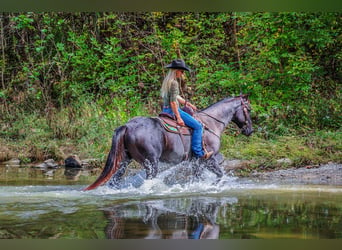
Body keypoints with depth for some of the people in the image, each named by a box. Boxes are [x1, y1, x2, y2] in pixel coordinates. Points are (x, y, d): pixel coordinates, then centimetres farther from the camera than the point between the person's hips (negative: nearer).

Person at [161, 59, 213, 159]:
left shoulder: (167, 80, 12)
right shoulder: (174, 83, -19)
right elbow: (173, 102, -23)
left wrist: (187, 103, 21)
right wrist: (178, 118, -23)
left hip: (166, 110, 11)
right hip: (173, 110, -11)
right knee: (198, 126, -9)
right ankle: (198, 152, -10)